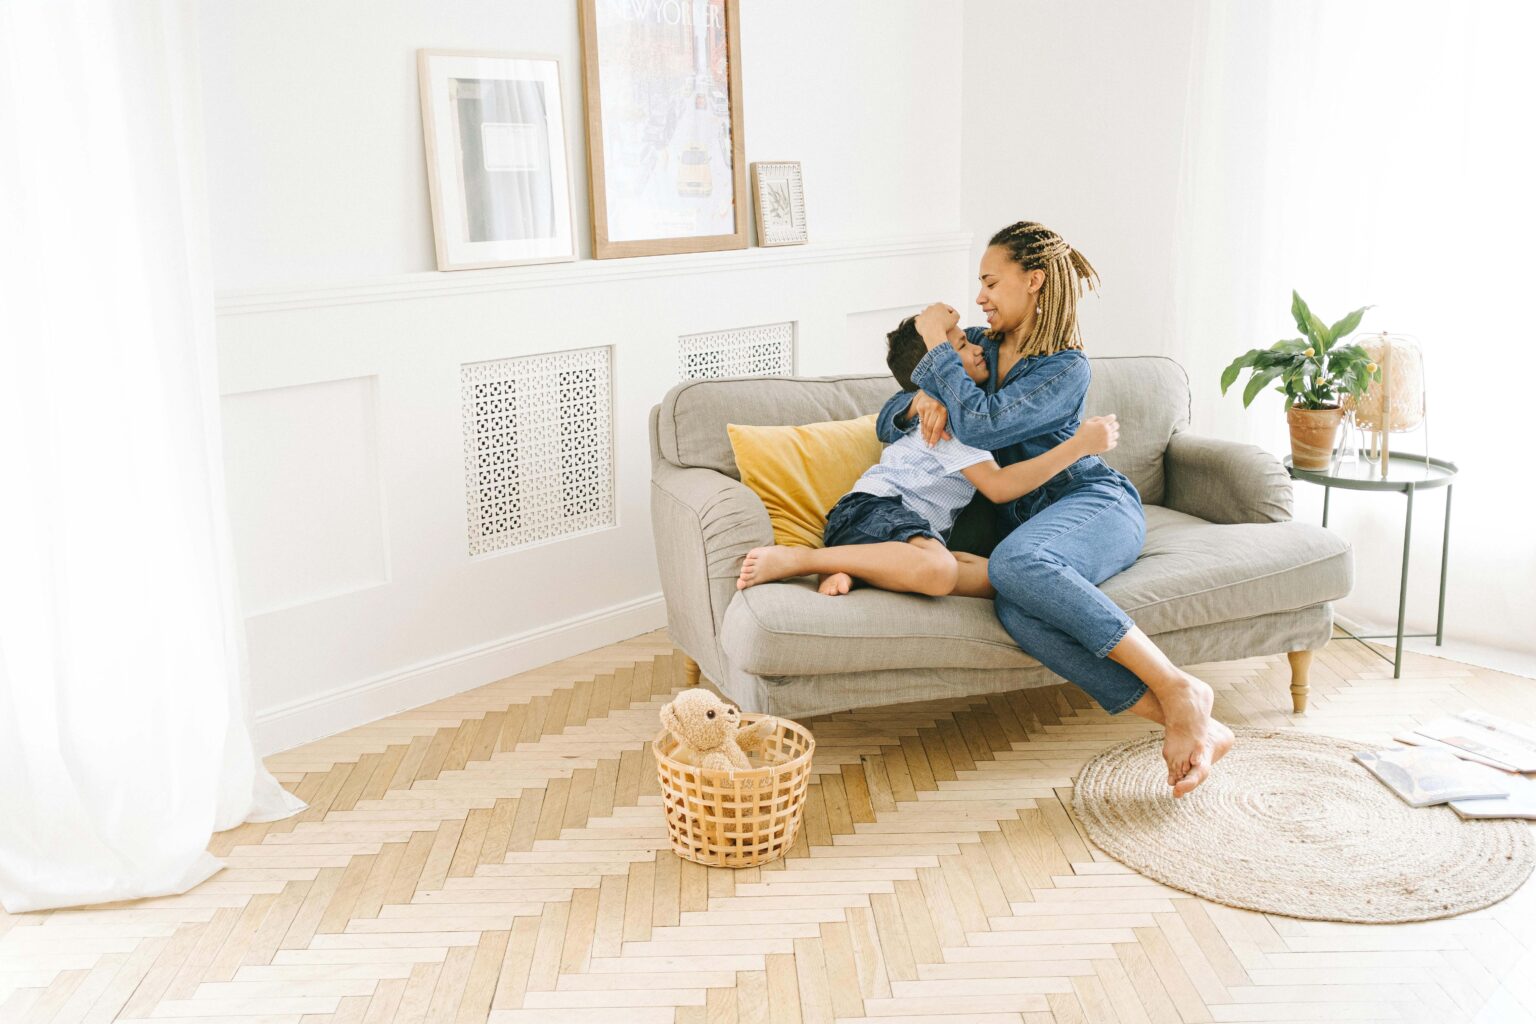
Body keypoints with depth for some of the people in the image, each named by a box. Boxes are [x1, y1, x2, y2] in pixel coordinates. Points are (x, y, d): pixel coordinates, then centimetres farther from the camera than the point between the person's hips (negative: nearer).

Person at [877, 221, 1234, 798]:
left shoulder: (1066, 367, -4)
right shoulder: (976, 345, 16)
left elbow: (980, 425, -18)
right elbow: (888, 423, 19)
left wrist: (937, 347, -6)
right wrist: (924, 400, -4)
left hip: (1095, 501, -4)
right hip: (1026, 520, 4)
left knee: (1014, 562, -41)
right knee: (1018, 615, -35)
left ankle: (1177, 689, -36)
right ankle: (1186, 724, -35)